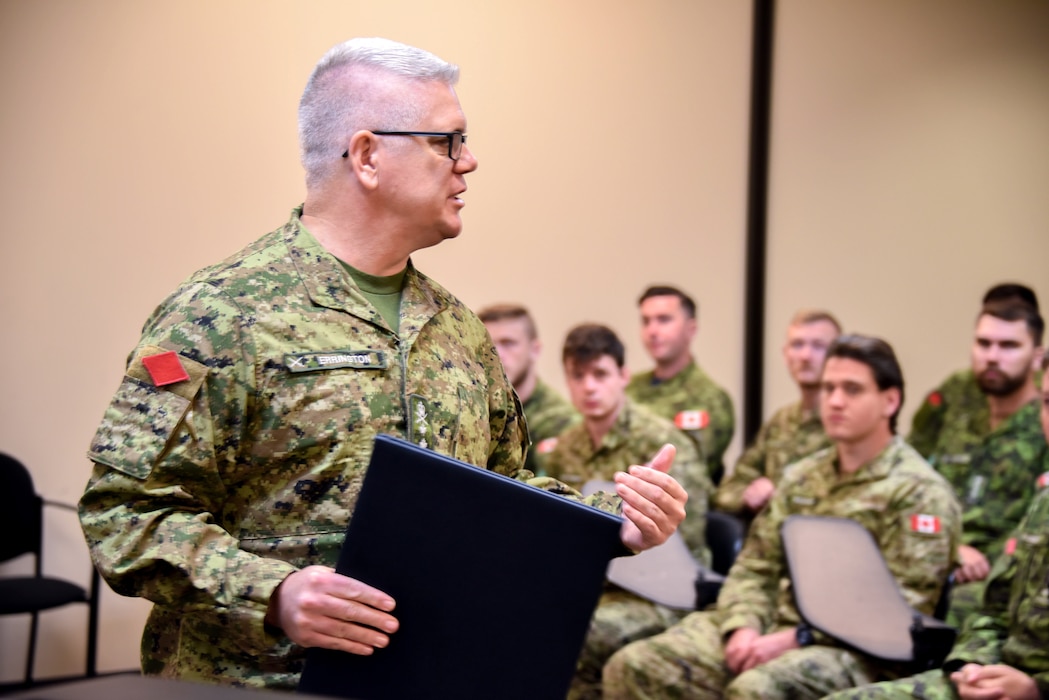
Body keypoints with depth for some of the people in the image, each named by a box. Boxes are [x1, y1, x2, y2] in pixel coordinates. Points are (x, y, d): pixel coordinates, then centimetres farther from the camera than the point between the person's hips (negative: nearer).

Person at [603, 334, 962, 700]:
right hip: (771, 629, 7)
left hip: (853, 650, -7)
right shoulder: (800, 477, 18)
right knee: (633, 667, -12)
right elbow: (754, 569, 17)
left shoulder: (919, 491, -3)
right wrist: (743, 627, -6)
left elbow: (901, 607, -11)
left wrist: (794, 639, -18)